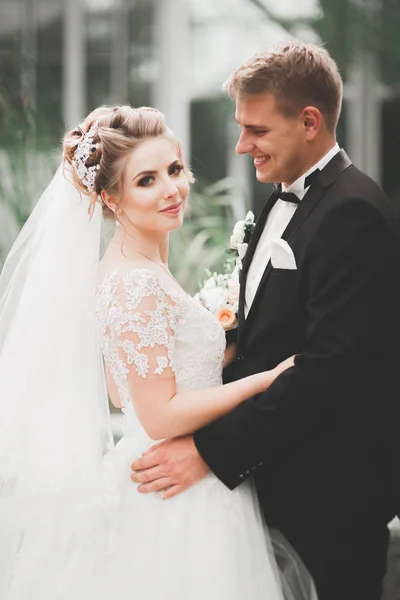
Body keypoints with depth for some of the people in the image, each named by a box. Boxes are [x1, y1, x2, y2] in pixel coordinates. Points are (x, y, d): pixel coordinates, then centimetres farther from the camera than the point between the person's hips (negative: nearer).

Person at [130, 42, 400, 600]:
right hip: (277, 472, 9)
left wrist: (211, 449, -24)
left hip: (332, 490, -9)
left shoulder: (352, 213, -20)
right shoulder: (284, 198, 11)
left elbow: (328, 368, -26)